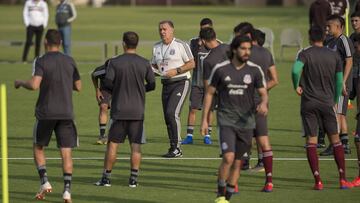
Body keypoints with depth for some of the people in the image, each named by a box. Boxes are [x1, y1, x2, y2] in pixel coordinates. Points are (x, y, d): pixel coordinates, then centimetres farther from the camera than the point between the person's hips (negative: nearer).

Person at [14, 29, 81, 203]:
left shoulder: (41, 61, -7)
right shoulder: (69, 61, 6)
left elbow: (34, 85, -20)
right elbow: (78, 86, 13)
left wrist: (20, 83, 0)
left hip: (46, 113, -2)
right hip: (66, 113, 3)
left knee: (38, 148, 16)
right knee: (66, 152, 0)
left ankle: (44, 182, 1)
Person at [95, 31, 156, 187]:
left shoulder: (114, 62, -5)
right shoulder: (144, 63, 0)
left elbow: (107, 83, -11)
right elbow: (152, 85, 4)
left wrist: (114, 90, 10)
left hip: (119, 110, -1)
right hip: (138, 111, 1)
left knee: (113, 144, 5)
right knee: (136, 145, 3)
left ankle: (106, 178, 7)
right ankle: (133, 179, 1)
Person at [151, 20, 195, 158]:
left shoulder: (181, 45, -7)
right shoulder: (156, 47, 12)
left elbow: (192, 64, -7)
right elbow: (154, 65, 20)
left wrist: (176, 71, -18)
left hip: (180, 83, -7)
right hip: (166, 84, 7)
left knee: (172, 113, -19)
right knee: (167, 117, 5)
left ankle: (176, 148, -13)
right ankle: (173, 148, 14)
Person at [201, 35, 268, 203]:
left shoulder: (254, 70, 0)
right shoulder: (220, 69, -3)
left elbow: (263, 93, 3)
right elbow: (209, 93, 5)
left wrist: (263, 103, -22)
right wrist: (204, 119, 4)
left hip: (246, 122, 2)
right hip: (226, 121, -2)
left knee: (237, 163, 8)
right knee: (228, 157, -19)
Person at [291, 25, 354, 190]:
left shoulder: (305, 54, -5)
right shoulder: (334, 56, 4)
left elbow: (296, 70, -24)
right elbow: (339, 82, 7)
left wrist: (296, 87, -6)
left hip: (309, 103, -2)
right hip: (327, 102, 2)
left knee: (311, 141, 2)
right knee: (335, 139, 10)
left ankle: (318, 181, -4)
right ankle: (343, 179, 5)